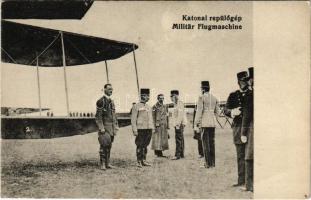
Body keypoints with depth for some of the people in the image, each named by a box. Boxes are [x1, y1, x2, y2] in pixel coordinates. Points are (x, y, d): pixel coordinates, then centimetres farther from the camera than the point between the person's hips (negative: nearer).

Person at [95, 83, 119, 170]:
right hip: (104, 126, -8)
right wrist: (101, 128, -19)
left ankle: (107, 163, 16)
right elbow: (98, 116, -14)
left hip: (111, 127, 8)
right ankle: (102, 164, 0)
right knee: (104, 145, -6)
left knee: (109, 145, 10)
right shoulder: (101, 101, -9)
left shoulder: (111, 101, 15)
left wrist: (116, 125, 14)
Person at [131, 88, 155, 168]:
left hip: (148, 129, 6)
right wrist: (134, 130, -14)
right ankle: (139, 162, 6)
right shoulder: (136, 106, -4)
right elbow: (133, 119, -8)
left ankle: (144, 161, 18)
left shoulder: (149, 107, 17)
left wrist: (152, 128, 13)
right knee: (140, 146, -1)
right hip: (140, 129, -6)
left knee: (145, 145, 10)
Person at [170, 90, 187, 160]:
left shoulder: (180, 103, -11)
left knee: (179, 139, -11)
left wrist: (178, 124, -23)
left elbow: (180, 115, -19)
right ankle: (182, 154, 16)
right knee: (181, 139, 11)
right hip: (178, 124, 10)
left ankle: (177, 155, -13)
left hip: (179, 124, -10)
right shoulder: (176, 104, 19)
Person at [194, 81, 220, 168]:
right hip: (213, 123, 6)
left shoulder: (201, 97, -9)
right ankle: (212, 162, 13)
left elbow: (199, 111, -13)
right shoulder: (214, 98, 10)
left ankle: (207, 163, -1)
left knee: (206, 143, -2)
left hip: (204, 123, -6)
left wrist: (196, 125, -10)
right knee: (212, 143, 9)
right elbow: (217, 112, 13)